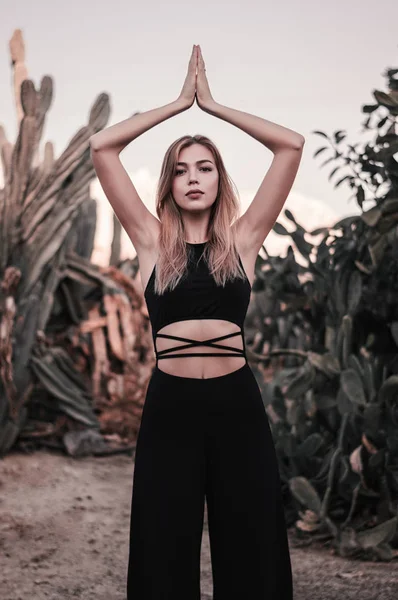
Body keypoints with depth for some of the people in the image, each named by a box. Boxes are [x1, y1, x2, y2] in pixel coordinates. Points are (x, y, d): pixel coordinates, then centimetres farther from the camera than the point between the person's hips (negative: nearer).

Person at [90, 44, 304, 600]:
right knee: (166, 553, 7)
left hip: (237, 404, 1)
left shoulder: (241, 240, 6)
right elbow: (102, 147, 1)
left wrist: (213, 104, 8)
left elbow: (291, 145, 3)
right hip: (171, 407, 0)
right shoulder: (152, 241, 6)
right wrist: (178, 102, 7)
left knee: (249, 553, 7)